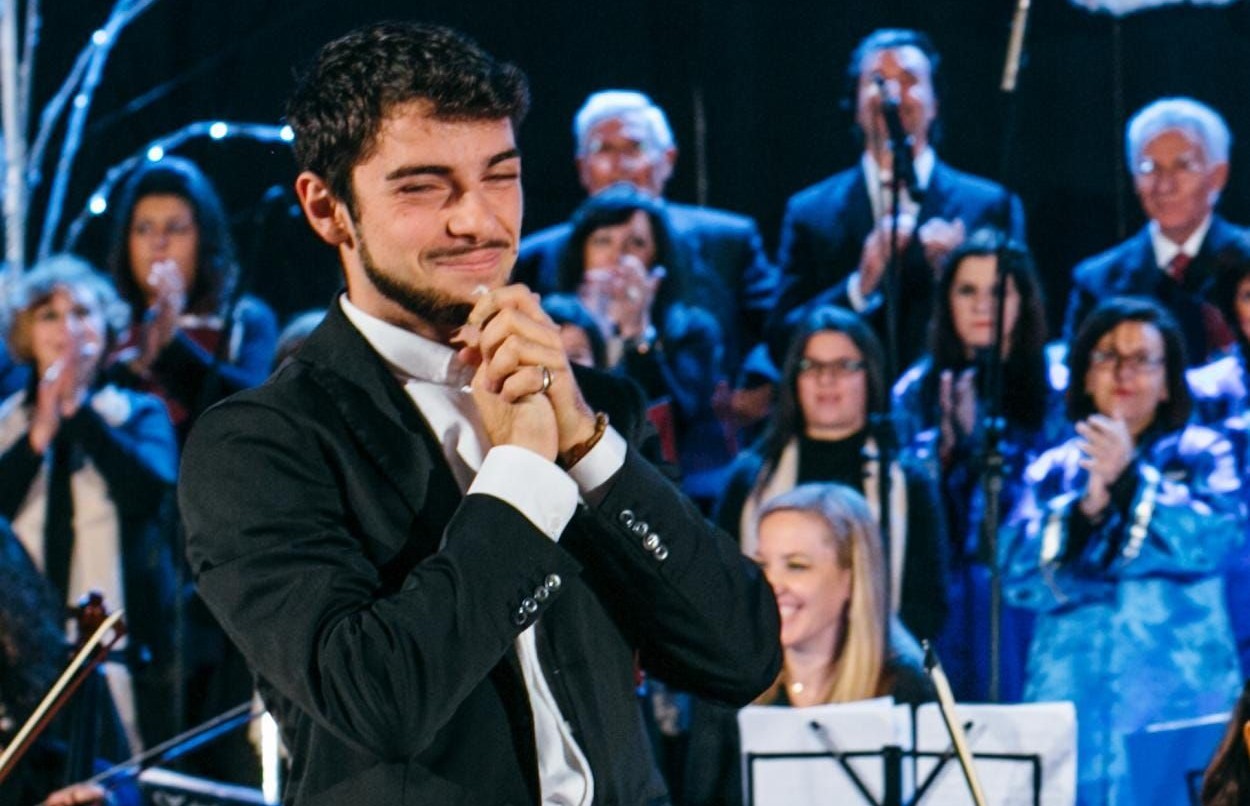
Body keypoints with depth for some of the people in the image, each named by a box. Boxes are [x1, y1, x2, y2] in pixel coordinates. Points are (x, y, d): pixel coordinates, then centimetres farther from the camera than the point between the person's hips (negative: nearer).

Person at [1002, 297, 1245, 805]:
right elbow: (1018, 577, 1)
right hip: (1074, 698, 2)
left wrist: (1129, 477, -13)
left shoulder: (1201, 454, 9)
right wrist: (1086, 507, -12)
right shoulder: (1053, 470, 14)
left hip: (1178, 696, -2)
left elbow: (1215, 540, -9)